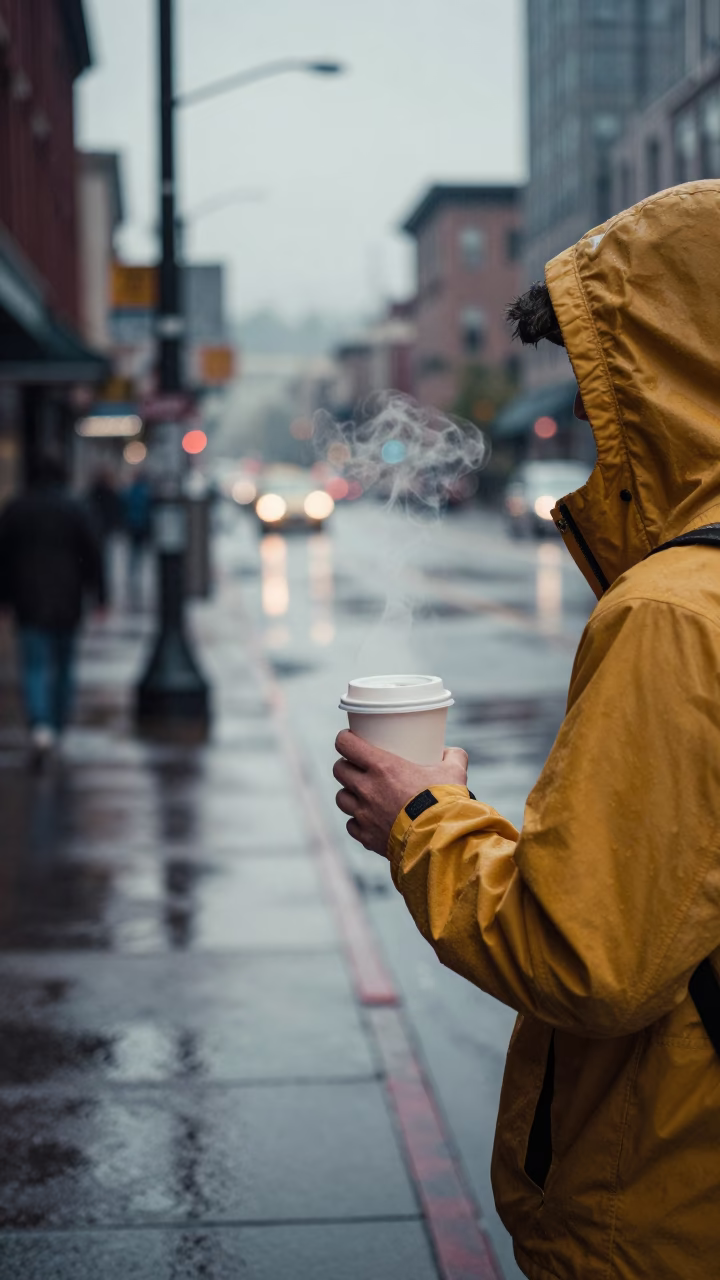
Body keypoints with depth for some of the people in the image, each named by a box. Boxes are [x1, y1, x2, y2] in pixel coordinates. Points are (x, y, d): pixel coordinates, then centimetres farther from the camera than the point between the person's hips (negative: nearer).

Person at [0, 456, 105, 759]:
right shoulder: (75, 510, -1)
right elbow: (92, 556, -2)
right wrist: (98, 595, 3)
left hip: (29, 601, -1)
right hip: (67, 602, 1)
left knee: (35, 667, -4)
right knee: (64, 664, 16)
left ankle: (41, 726, -25)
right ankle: (58, 725, 25)